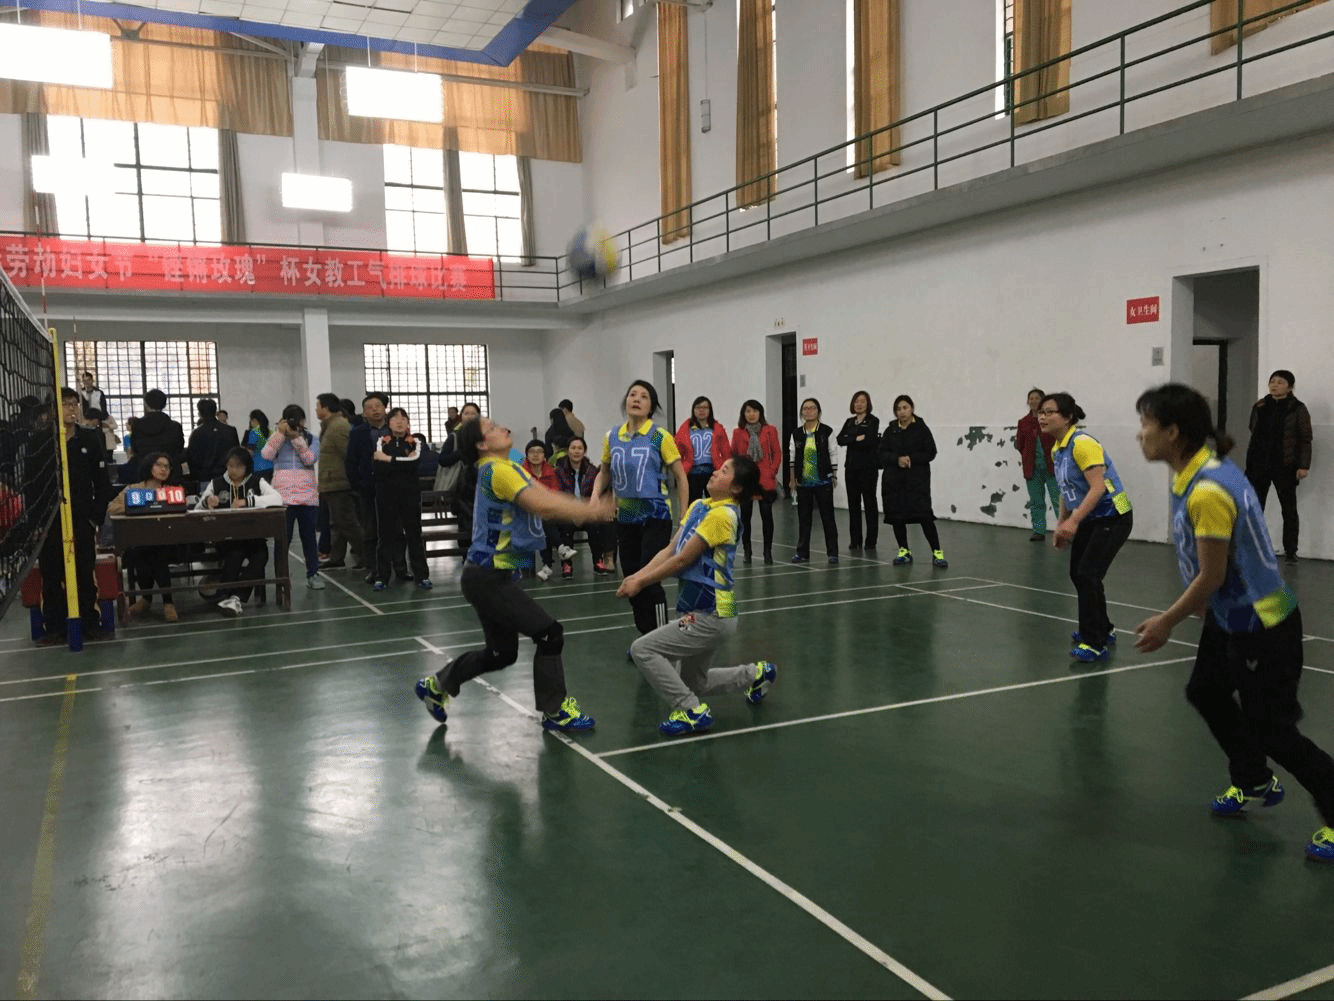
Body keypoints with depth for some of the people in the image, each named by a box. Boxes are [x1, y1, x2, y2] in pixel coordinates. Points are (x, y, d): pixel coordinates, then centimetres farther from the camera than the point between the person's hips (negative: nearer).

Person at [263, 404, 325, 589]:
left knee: (308, 535, 7)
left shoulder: (311, 439, 8)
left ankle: (313, 574, 15)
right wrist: (281, 433, -12)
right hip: (283, 496, -1)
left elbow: (310, 459, -10)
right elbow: (267, 455, -10)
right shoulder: (277, 438, 9)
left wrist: (296, 437, -15)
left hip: (308, 495, 1)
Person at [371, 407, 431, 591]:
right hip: (386, 495, 1)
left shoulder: (415, 441, 4)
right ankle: (382, 577, 14)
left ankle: (422, 575, 10)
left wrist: (389, 459, -13)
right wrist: (404, 464, -12)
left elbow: (416, 462, -16)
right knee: (386, 534, 6)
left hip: (410, 494, 0)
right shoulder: (381, 442, 5)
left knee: (414, 533, 4)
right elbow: (378, 468, -10)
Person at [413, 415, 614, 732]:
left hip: (490, 576, 10)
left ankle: (436, 685, 35)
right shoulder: (496, 470, -17)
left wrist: (589, 509, -8)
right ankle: (555, 711, 6)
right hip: (488, 578, -10)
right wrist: (590, 512, -18)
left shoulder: (510, 468, 13)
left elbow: (546, 497, 4)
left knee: (501, 652, 19)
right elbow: (542, 505, -25)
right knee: (550, 634, -8)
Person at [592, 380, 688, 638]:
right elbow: (604, 473, 18)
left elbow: (680, 476, -4)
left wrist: (684, 519, -6)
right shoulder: (612, 437, 3)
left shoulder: (660, 436, -9)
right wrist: (595, 496, -2)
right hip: (625, 517, 5)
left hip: (655, 515, -5)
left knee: (649, 579, -12)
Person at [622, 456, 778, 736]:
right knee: (694, 683, 23)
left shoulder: (723, 515, -18)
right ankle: (756, 674, 35)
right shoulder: (698, 506, 9)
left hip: (710, 616, -9)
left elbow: (683, 559, -18)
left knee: (642, 649, -13)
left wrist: (641, 582, -11)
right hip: (706, 611, 9)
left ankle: (692, 711, -7)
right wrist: (637, 575, -6)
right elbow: (669, 549, 6)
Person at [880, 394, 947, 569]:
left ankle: (937, 552, -6)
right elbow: (882, 454, 4)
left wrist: (911, 459, -15)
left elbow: (930, 453, -2)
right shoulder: (890, 430, 10)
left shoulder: (921, 428, 0)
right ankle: (904, 551, 20)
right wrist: (897, 459, -13)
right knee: (896, 517, 5)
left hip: (917, 479, -4)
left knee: (924, 515, -13)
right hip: (894, 480, 4)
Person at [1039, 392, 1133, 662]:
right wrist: (1062, 523, 15)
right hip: (1089, 519, 9)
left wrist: (1073, 521, -35)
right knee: (1077, 574, 14)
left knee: (1088, 574, -16)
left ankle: (1096, 643, -7)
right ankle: (1103, 629, 34)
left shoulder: (1082, 443, -21)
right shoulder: (1057, 450, 7)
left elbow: (1098, 487, -28)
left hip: (1112, 517, -9)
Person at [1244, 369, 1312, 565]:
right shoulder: (1259, 407, 8)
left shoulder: (1297, 409, -2)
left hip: (1284, 467, -3)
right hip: (1258, 466, 3)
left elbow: (1305, 439, -4)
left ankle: (1290, 552, 13)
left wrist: (1303, 466, -10)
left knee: (1289, 510, 6)